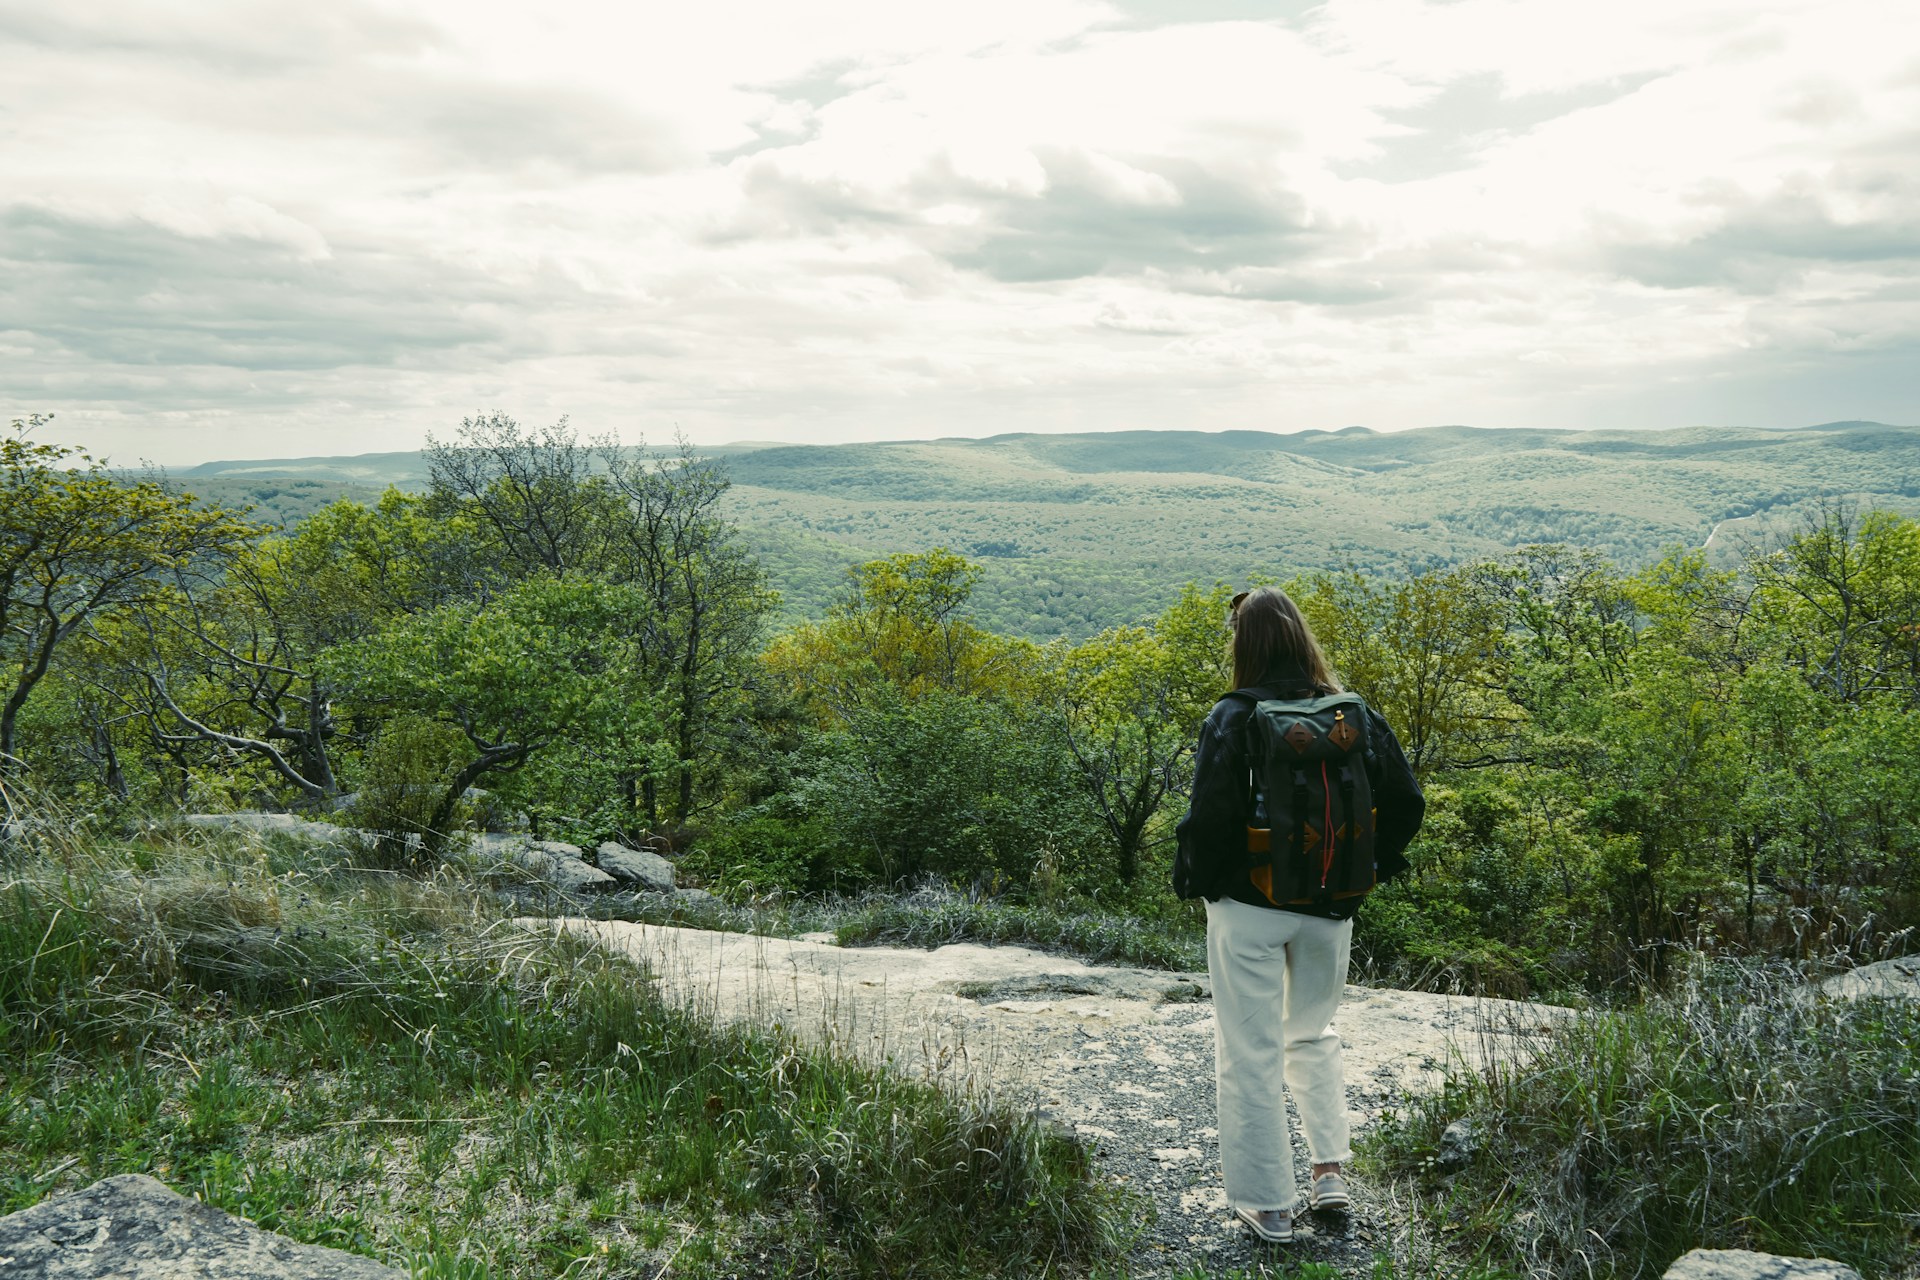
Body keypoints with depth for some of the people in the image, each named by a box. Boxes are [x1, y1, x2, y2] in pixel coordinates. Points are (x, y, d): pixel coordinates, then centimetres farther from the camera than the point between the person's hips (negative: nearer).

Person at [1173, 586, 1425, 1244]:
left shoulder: (1233, 718, -16)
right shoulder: (1356, 715, -3)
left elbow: (1209, 817, -21)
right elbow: (1406, 802, -1)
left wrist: (1193, 880, -3)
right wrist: (1369, 867, 11)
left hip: (1247, 907, -4)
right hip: (1330, 910, 4)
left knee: (1251, 1053, 8)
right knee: (1314, 1033, 26)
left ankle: (1267, 1203, 16)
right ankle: (1331, 1170, 23)